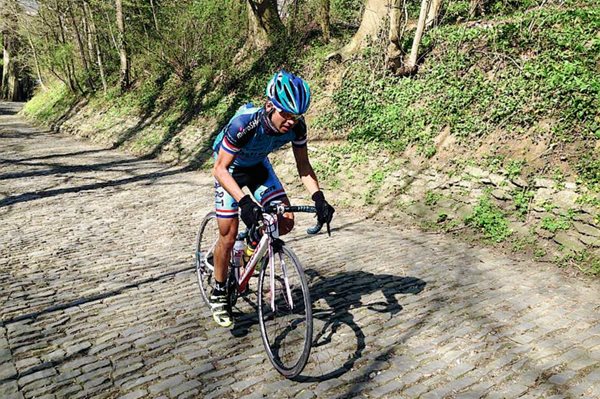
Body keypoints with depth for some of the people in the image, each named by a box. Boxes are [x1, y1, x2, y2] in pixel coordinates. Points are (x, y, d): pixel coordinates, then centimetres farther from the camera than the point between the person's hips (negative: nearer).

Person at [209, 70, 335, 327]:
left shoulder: (296, 125, -25)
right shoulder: (244, 123, -39)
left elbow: (303, 165, -16)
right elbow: (220, 169, -37)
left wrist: (318, 197, -32)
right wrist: (244, 202, -51)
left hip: (258, 166, 4)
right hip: (230, 168, -4)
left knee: (286, 223, -10)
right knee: (229, 236, -8)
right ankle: (218, 293, 13)